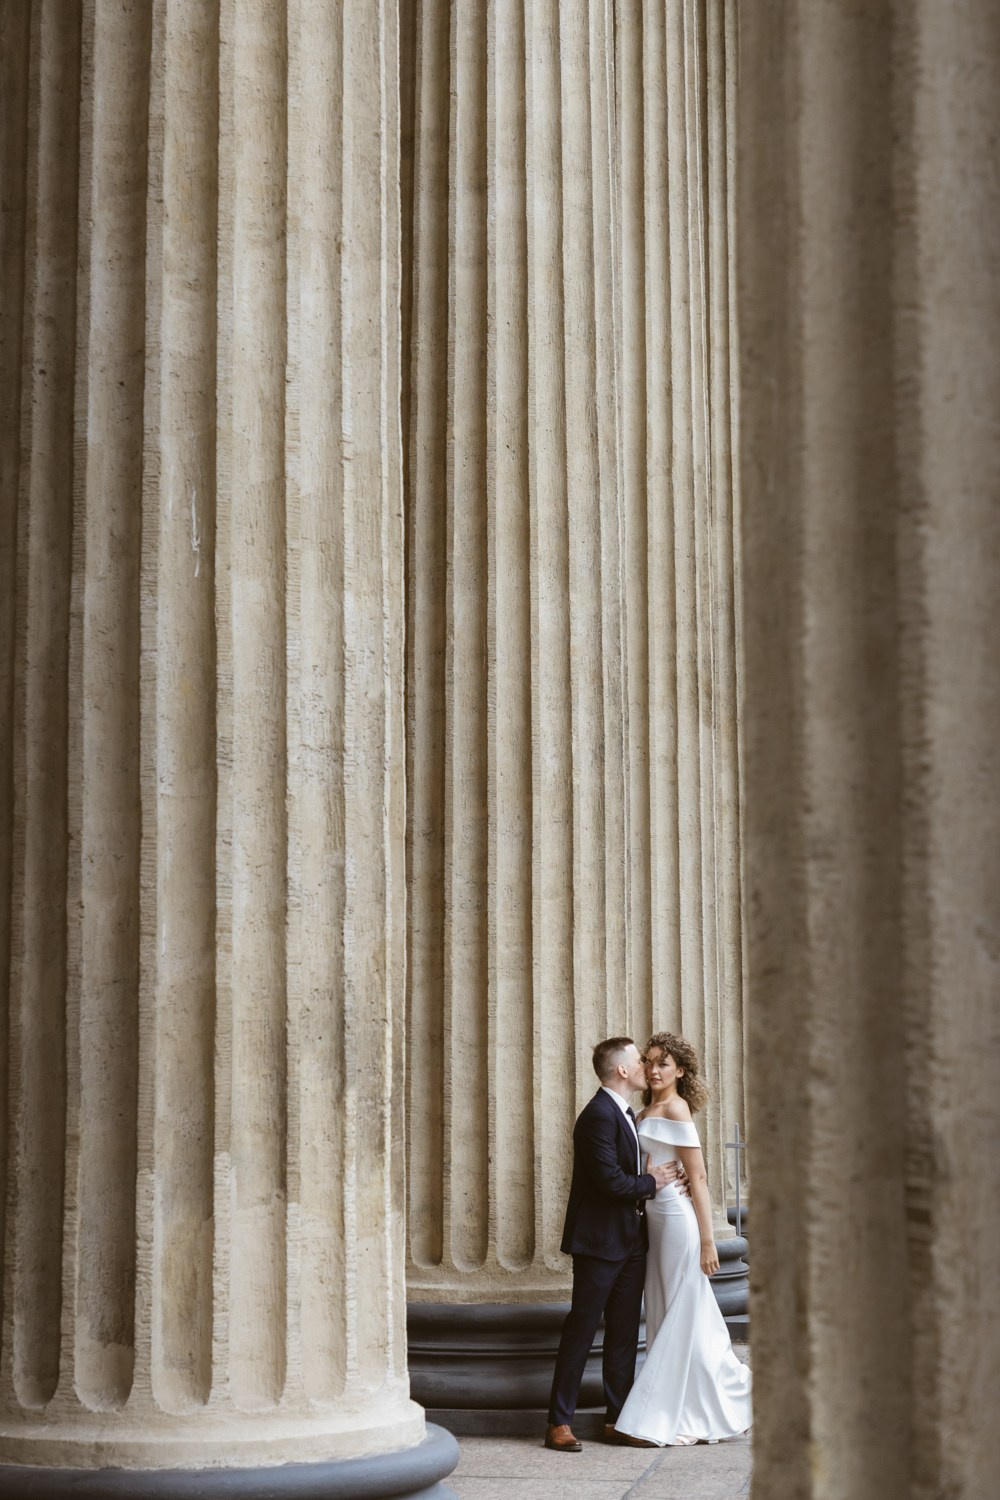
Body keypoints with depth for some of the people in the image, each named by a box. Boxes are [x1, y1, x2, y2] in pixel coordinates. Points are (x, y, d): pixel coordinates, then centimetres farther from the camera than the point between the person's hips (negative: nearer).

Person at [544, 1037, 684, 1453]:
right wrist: (651, 1183, -9)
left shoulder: (625, 1114, 15)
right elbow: (611, 1181, -23)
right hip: (600, 1242, -10)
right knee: (581, 1329, -4)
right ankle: (559, 1423, 1)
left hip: (630, 1242, 10)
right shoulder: (599, 1115, -18)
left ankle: (618, 1419, 17)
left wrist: (654, 1179, 3)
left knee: (624, 1332, 11)